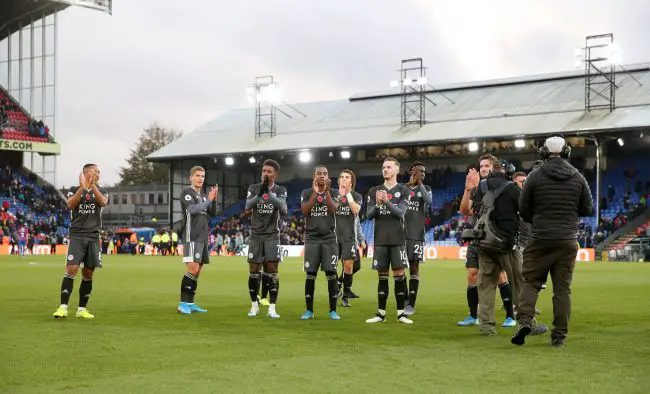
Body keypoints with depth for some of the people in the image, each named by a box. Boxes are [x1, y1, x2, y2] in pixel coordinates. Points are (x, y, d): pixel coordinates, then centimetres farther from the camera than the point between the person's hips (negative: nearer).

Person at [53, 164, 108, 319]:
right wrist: (82, 187, -20)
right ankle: (63, 308, -12)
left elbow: (103, 202, -10)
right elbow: (70, 205, -13)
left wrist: (92, 185, -18)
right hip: (76, 236, -3)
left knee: (88, 274, 4)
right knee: (71, 269, -14)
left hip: (93, 237, 3)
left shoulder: (101, 191, 12)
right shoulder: (74, 189, 7)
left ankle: (82, 309, 13)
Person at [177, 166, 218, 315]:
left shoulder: (203, 195, 18)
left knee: (197, 271, 8)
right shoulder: (187, 192, -5)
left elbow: (213, 214, 14)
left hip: (203, 238, 8)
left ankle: (190, 303, 12)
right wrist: (209, 199, -13)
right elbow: (193, 209, -20)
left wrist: (214, 199, -1)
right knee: (192, 269, -15)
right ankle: (183, 304, -13)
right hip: (192, 237, -8)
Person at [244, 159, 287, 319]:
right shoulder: (253, 188, 2)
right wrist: (259, 194, -30)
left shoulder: (280, 190, 0)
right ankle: (254, 305, 17)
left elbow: (283, 209, -18)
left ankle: (272, 308, -4)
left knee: (272, 271, -6)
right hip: (256, 235, 1)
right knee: (253, 272, 3)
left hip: (272, 235, -1)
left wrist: (269, 192, -30)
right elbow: (247, 208, -13)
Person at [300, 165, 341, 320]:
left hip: (329, 238, 0)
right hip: (312, 238, 0)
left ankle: (333, 310, 3)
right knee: (310, 275, -1)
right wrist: (315, 192, -14)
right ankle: (309, 310, 8)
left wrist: (326, 191, -19)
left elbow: (332, 209, -11)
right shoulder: (306, 193, 7)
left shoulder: (334, 193, 6)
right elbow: (304, 211, -9)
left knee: (331, 274, -4)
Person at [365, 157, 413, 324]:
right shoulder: (374, 191, 10)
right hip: (380, 240, 2)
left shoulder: (403, 191, 3)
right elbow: (368, 215, 4)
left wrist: (387, 202, -24)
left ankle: (401, 313, 1)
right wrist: (377, 204, -15)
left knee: (399, 274, -4)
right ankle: (381, 312, 9)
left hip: (397, 239, -2)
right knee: (382, 276, 5)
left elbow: (400, 213, -9)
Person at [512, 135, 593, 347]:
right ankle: (559, 336, 6)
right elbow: (588, 209, 8)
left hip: (540, 239, -2)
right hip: (568, 240, 2)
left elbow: (523, 210, 1)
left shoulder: (535, 176, -4)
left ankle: (525, 320, -15)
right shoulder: (578, 177, 3)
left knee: (530, 281, 6)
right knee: (562, 288, 5)